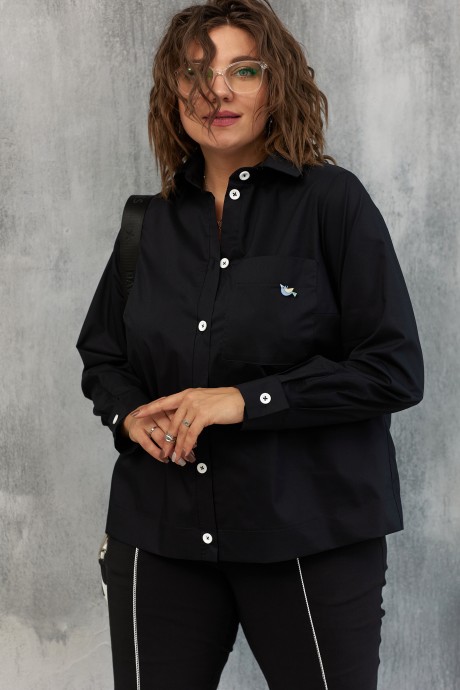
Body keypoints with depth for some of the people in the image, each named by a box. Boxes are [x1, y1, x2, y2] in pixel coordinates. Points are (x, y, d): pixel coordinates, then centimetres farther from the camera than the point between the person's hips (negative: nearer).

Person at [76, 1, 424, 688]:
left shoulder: (333, 200, -5)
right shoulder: (153, 222, 9)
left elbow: (395, 370, -10)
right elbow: (101, 353, 21)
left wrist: (247, 399, -17)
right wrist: (129, 413, -1)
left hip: (311, 535, -3)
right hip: (161, 531, 4)